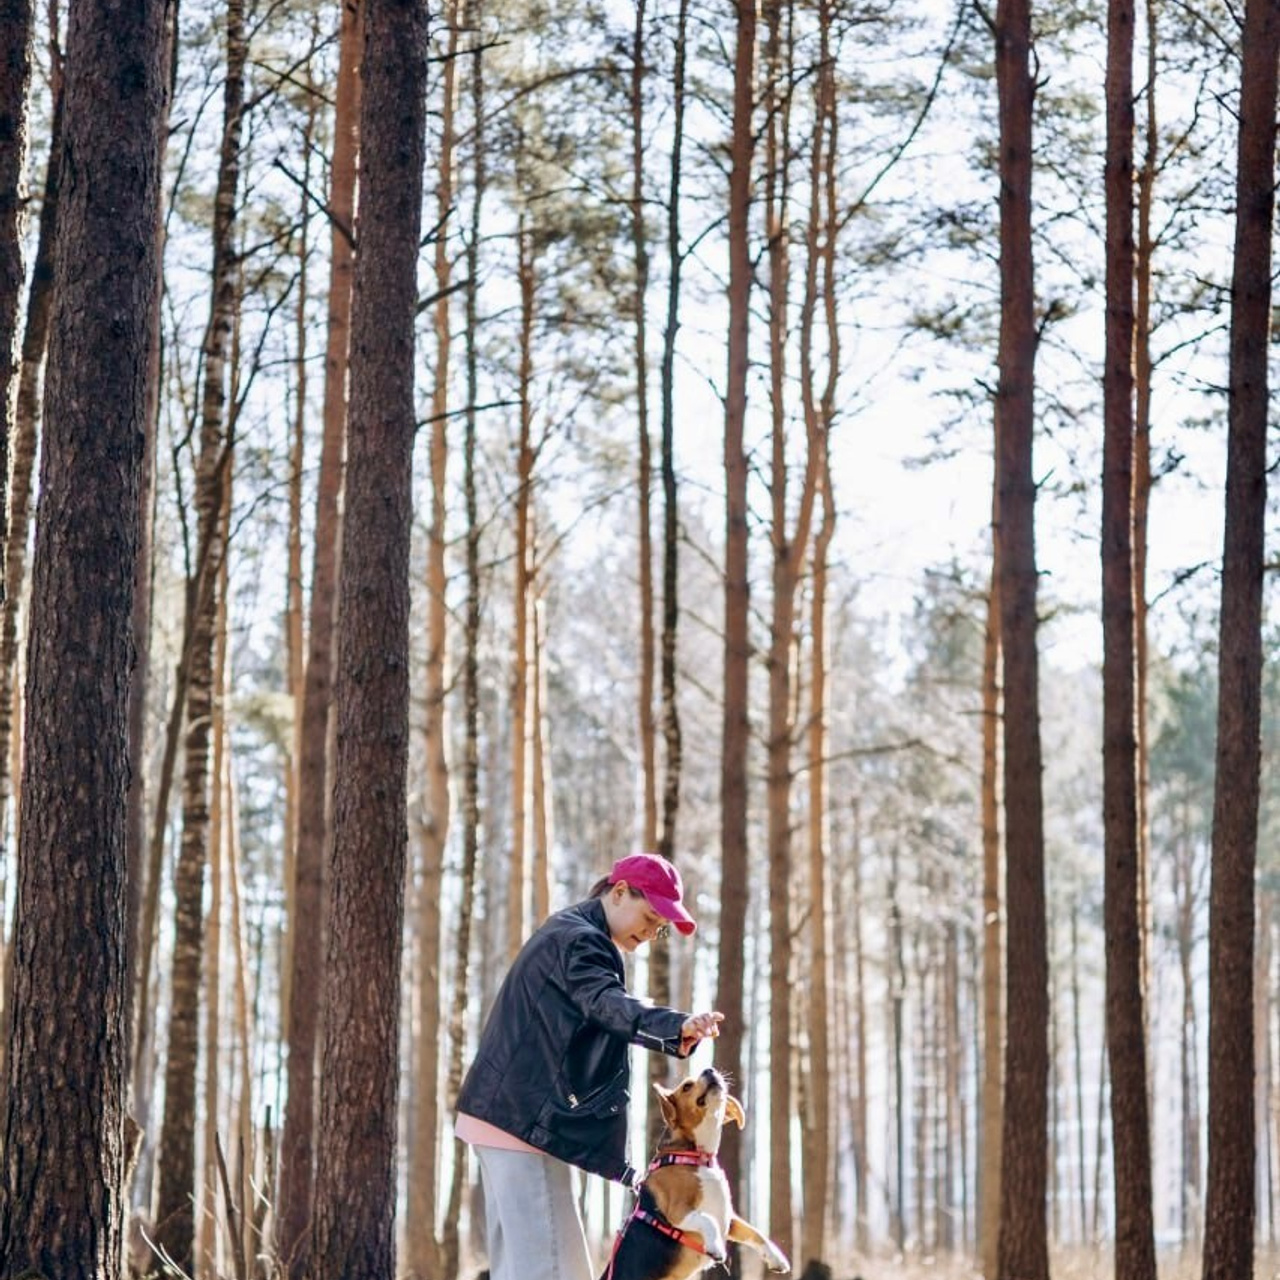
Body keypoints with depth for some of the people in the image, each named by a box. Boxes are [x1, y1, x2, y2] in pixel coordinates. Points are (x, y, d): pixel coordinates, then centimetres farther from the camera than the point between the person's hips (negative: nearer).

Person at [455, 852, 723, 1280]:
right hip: (527, 1119, -11)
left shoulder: (567, 933, 19)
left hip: (506, 1114, 11)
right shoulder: (578, 940, -14)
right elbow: (606, 1001, -35)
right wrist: (675, 1026, -52)